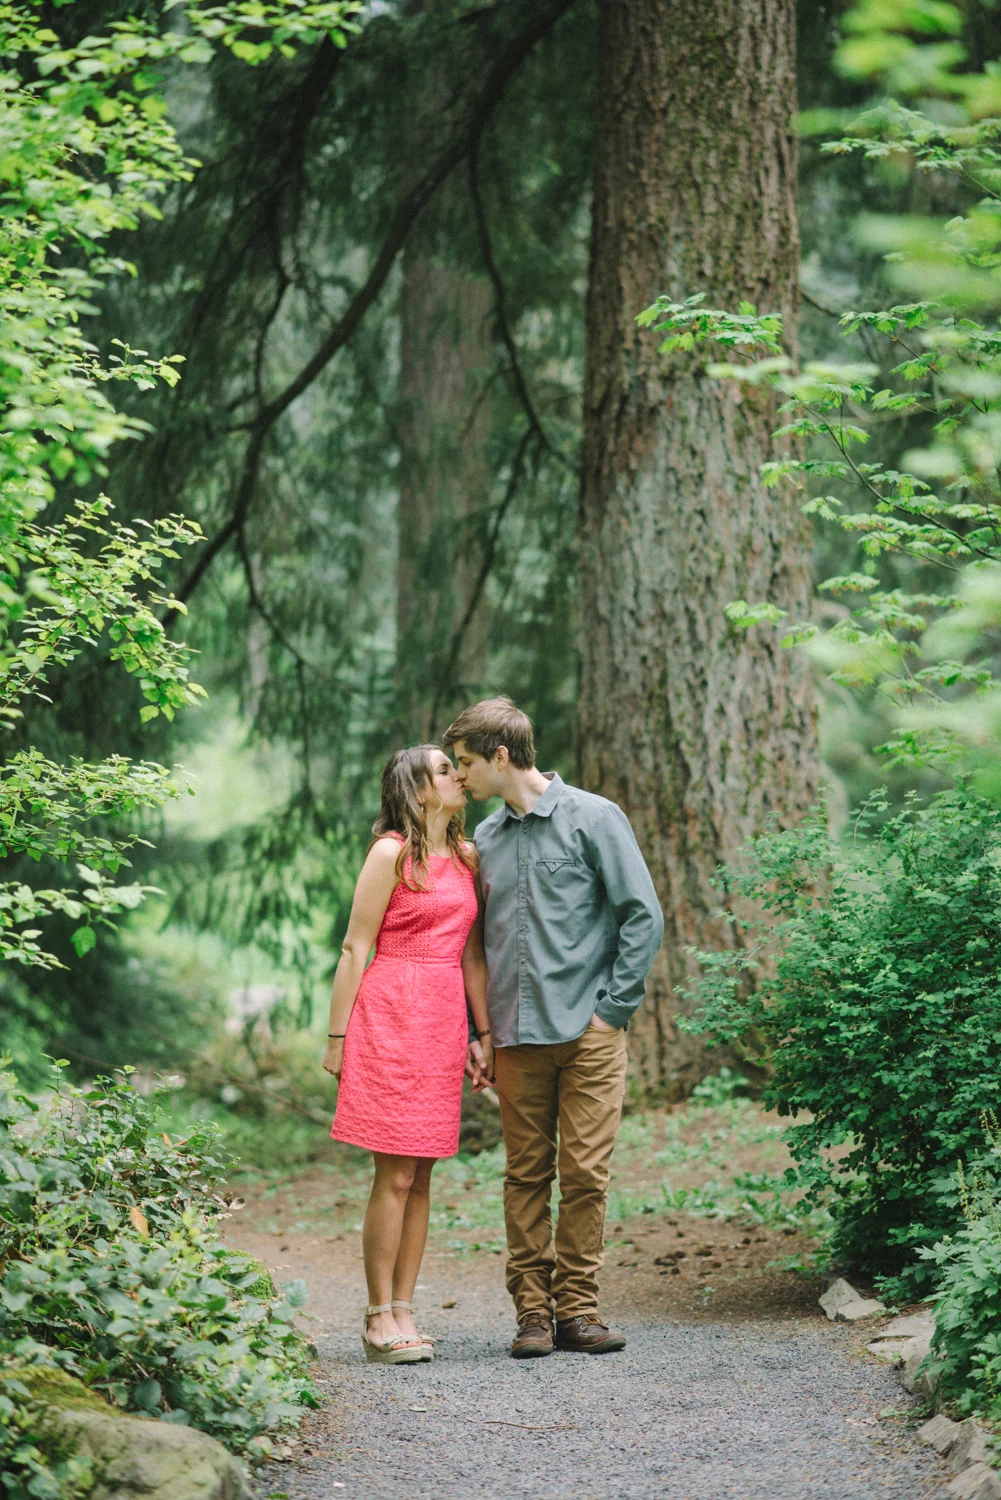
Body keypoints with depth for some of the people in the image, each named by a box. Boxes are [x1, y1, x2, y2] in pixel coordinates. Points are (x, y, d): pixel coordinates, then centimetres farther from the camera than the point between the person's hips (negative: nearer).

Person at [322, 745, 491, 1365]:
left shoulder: (468, 856, 15)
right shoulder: (391, 853, -5)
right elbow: (356, 949, -4)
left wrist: (484, 1031, 13)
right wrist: (338, 1036, -6)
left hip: (444, 1022, 6)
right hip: (391, 1013, -6)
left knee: (421, 1176, 6)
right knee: (396, 1175, -6)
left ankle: (404, 1311, 11)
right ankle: (379, 1318, -1)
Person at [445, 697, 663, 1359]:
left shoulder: (593, 818, -1)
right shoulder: (486, 839, 14)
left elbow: (643, 916, -3)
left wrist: (612, 1008, -7)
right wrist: (479, 1034, 12)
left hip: (588, 1032, -4)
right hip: (518, 1036, 4)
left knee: (585, 1173, -3)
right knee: (526, 1175, 3)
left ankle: (577, 1308, 5)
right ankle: (532, 1310, 8)